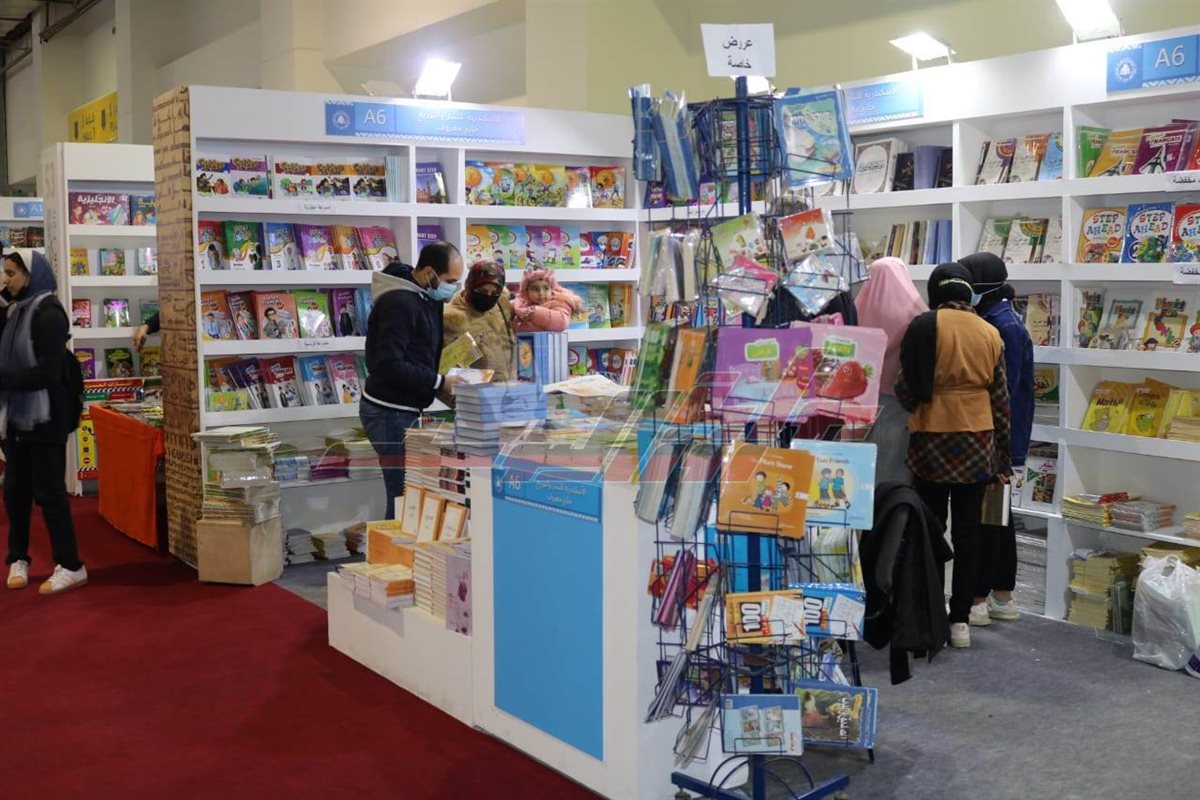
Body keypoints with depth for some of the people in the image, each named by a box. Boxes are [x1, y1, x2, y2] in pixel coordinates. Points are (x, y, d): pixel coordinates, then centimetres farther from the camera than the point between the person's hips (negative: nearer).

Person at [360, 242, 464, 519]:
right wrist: (440, 381, -19)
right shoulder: (399, 303, -18)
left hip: (405, 409, 9)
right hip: (390, 412, -9)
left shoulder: (427, 297, 10)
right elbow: (390, 365, -24)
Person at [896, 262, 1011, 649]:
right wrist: (1002, 457, 13)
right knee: (968, 529, 8)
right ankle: (960, 619, 11)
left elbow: (905, 389, -11)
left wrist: (914, 404, 11)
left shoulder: (923, 327, -8)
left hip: (932, 442, -3)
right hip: (977, 444, 3)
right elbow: (1001, 399, 6)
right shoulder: (989, 333, 3)